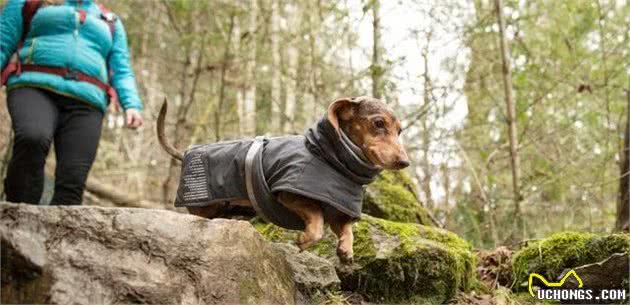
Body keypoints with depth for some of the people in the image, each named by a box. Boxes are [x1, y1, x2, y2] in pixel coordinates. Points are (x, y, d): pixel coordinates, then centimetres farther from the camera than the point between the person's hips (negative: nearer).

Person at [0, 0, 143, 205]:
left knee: (72, 182, -17)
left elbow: (122, 72, 17)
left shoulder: (110, 23, 26)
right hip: (35, 87, -2)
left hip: (85, 102, 2)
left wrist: (132, 105, -3)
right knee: (33, 138, -35)